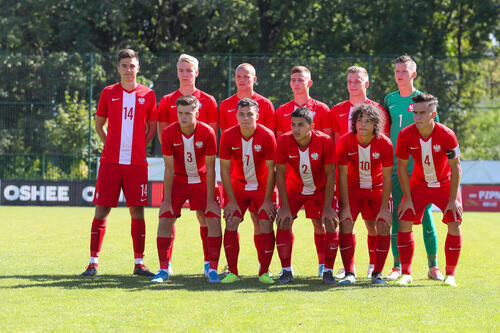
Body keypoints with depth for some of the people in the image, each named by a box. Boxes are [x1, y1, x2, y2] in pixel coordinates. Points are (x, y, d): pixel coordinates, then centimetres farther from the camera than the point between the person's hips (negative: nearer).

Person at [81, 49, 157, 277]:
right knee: (102, 209, -1)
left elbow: (152, 128, 16)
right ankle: (93, 262, 5)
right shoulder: (108, 93, 6)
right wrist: (112, 146, 7)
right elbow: (99, 124, 15)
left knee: (137, 211, 0)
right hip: (110, 161, 0)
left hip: (137, 162, 0)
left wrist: (137, 147, 6)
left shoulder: (147, 95, 6)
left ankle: (139, 263, 7)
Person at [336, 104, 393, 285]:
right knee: (345, 223, -15)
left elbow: (387, 178, -14)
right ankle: (349, 273, -10)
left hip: (378, 189, 0)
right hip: (353, 187, 0)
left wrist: (384, 207, -16)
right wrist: (345, 207, -15)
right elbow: (342, 175, -13)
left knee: (383, 226, -12)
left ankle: (377, 273, 0)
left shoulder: (384, 143, -21)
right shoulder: (345, 142, -20)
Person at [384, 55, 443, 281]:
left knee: (425, 215, -3)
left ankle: (433, 267, 4)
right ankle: (397, 267, 8)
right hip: (396, 168, 3)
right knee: (397, 216, 2)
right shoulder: (389, 100, 11)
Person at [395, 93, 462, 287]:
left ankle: (450, 274, -2)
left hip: (445, 184, -1)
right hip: (418, 184, 1)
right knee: (404, 222, -12)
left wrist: (453, 199, -16)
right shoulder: (405, 135, -20)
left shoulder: (446, 135, -25)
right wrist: (407, 198, -10)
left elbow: (455, 168, -15)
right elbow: (402, 167, -8)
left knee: (454, 224, -13)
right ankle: (406, 273, -3)